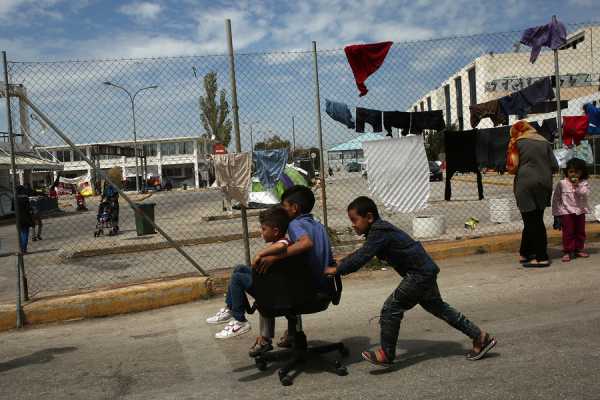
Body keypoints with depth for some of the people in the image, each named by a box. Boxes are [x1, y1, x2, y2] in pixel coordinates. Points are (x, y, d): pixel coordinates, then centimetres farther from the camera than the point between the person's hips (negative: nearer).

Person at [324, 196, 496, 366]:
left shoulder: (379, 233, -21)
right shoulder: (379, 229, 9)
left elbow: (362, 257, -28)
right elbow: (360, 253, 19)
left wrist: (336, 270, -21)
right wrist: (340, 264, 12)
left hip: (420, 274, -11)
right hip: (425, 271, 11)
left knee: (391, 308, -9)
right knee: (438, 308, 21)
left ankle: (386, 354, 1)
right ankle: (480, 337, 31)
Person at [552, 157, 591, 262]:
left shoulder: (584, 183, 0)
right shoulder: (561, 184, -5)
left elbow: (585, 193, -18)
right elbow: (556, 199, -2)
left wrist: (577, 186, -25)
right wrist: (556, 214, -3)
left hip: (580, 211, 3)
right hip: (566, 212, -3)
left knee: (580, 232, 12)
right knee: (568, 233, -3)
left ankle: (578, 249, 24)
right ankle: (567, 252, 2)